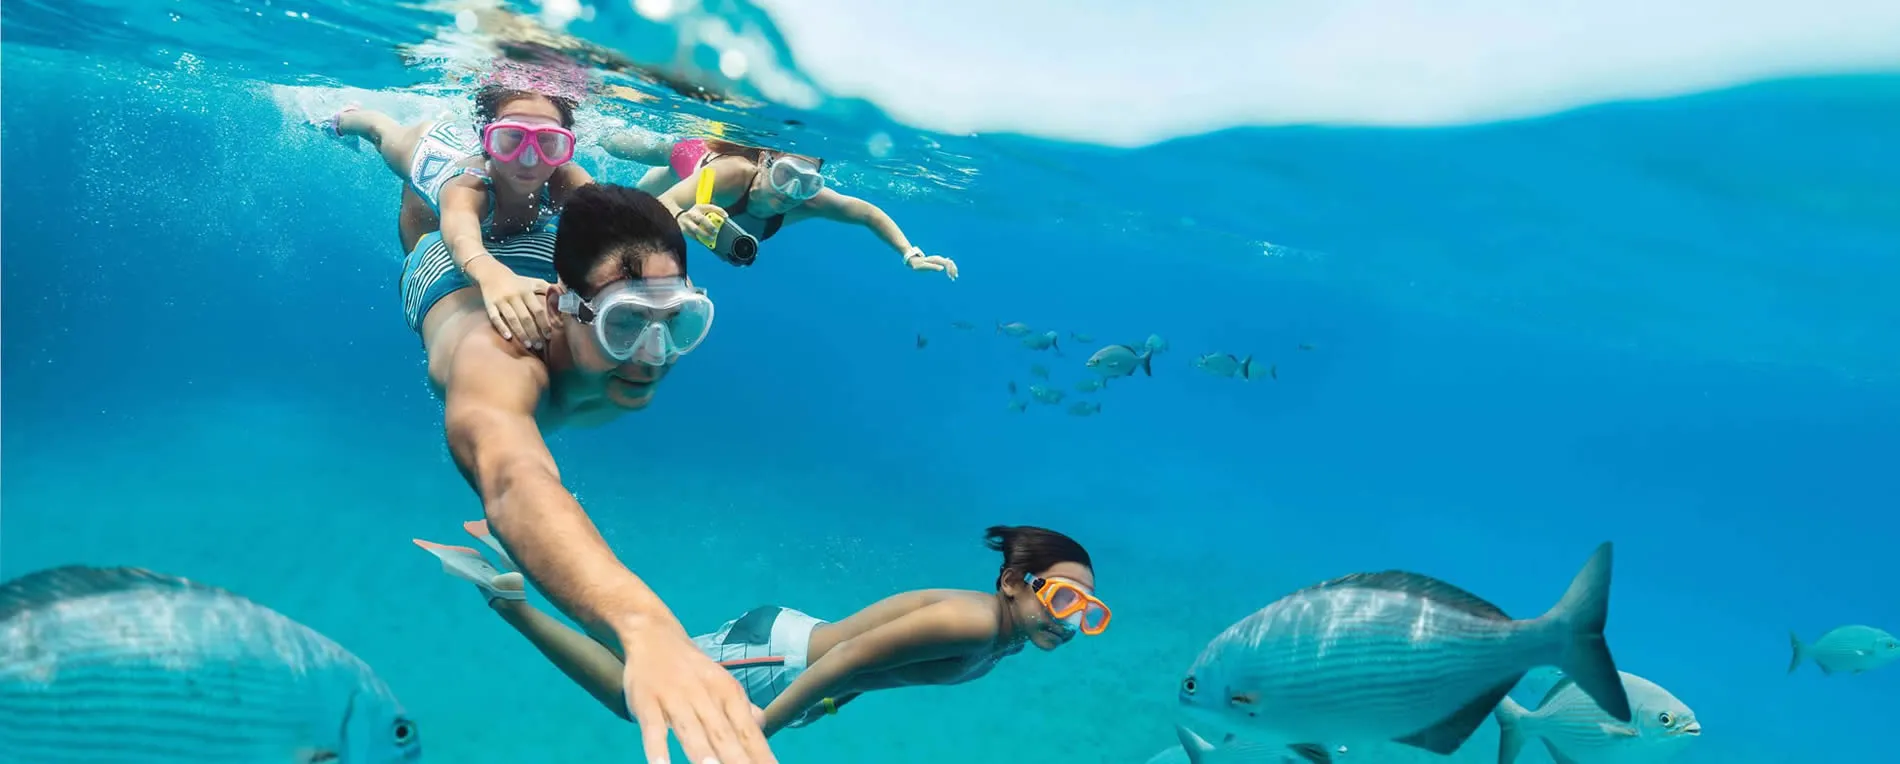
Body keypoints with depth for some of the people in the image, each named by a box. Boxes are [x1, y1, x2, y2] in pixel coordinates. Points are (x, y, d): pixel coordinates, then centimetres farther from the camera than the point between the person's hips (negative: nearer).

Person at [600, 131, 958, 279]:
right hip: (692, 157, -4)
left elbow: (868, 213, -32)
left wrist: (911, 255, -45)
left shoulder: (805, 201, -43)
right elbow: (658, 206, -62)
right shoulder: (732, 174, -53)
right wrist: (681, 216, -86)